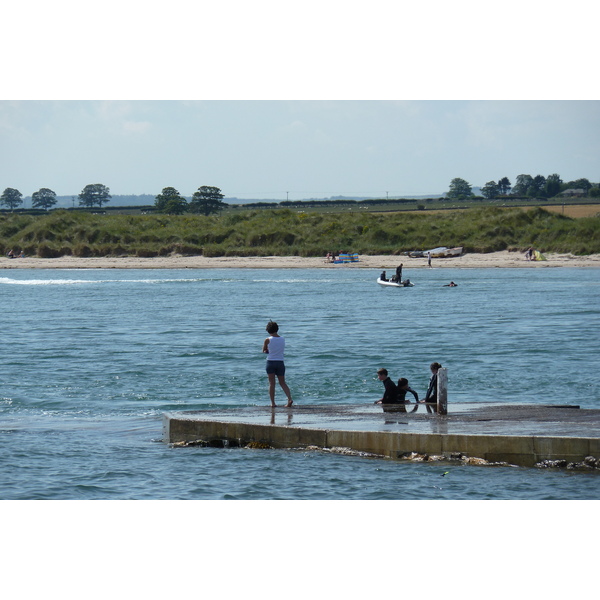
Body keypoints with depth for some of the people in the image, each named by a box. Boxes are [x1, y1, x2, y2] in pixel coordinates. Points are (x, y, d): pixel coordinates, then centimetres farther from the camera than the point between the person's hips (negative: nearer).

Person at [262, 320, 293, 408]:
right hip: (280, 363, 3)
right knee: (283, 383, 9)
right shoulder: (283, 339, 4)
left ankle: (273, 403, 0)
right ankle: (289, 399, -10)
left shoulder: (268, 340, -8)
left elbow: (264, 350, 6)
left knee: (271, 383, 3)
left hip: (271, 362, -3)